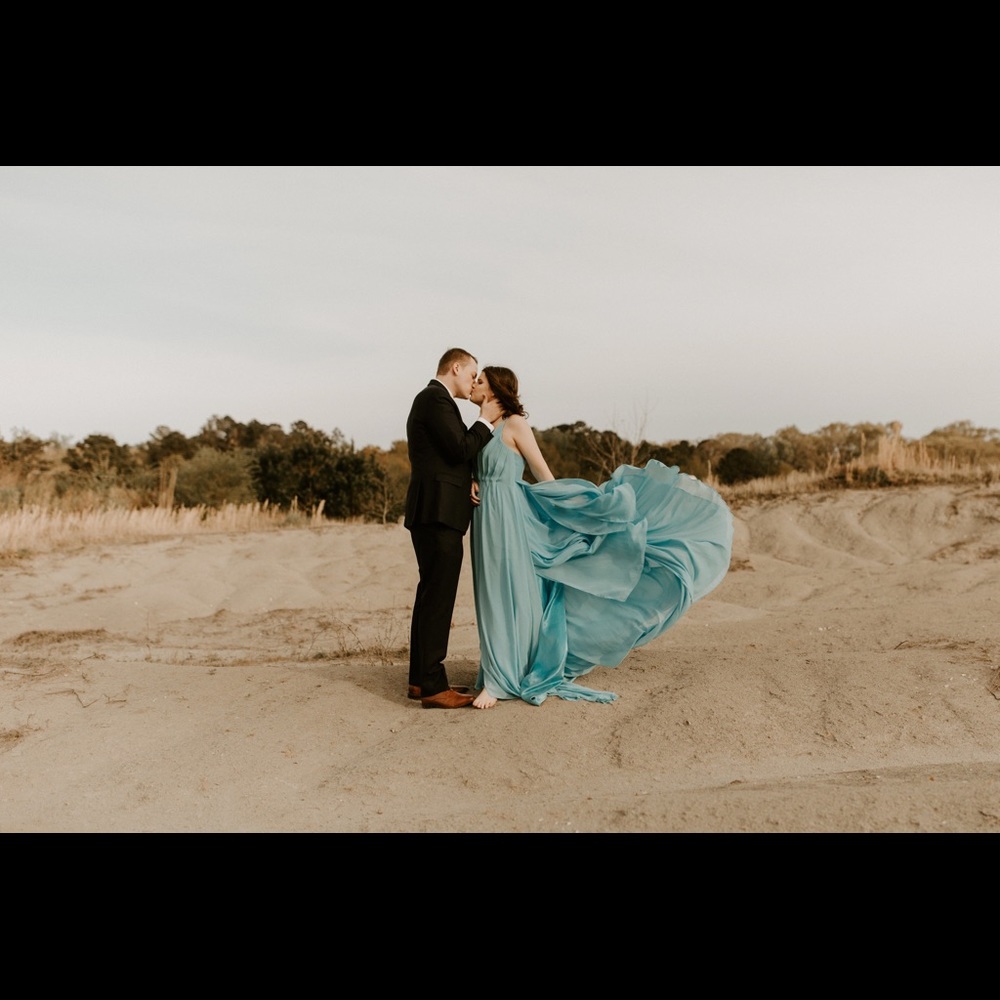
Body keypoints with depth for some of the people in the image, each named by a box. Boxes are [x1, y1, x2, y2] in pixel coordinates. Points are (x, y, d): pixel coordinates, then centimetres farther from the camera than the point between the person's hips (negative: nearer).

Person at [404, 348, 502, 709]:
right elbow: (461, 450, -15)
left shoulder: (433, 399, 23)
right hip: (438, 511, -11)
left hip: (433, 512, 11)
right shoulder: (435, 398, -9)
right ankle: (433, 686, -4)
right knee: (438, 597, -8)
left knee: (430, 595, 13)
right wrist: (485, 421, -2)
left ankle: (420, 679, 21)